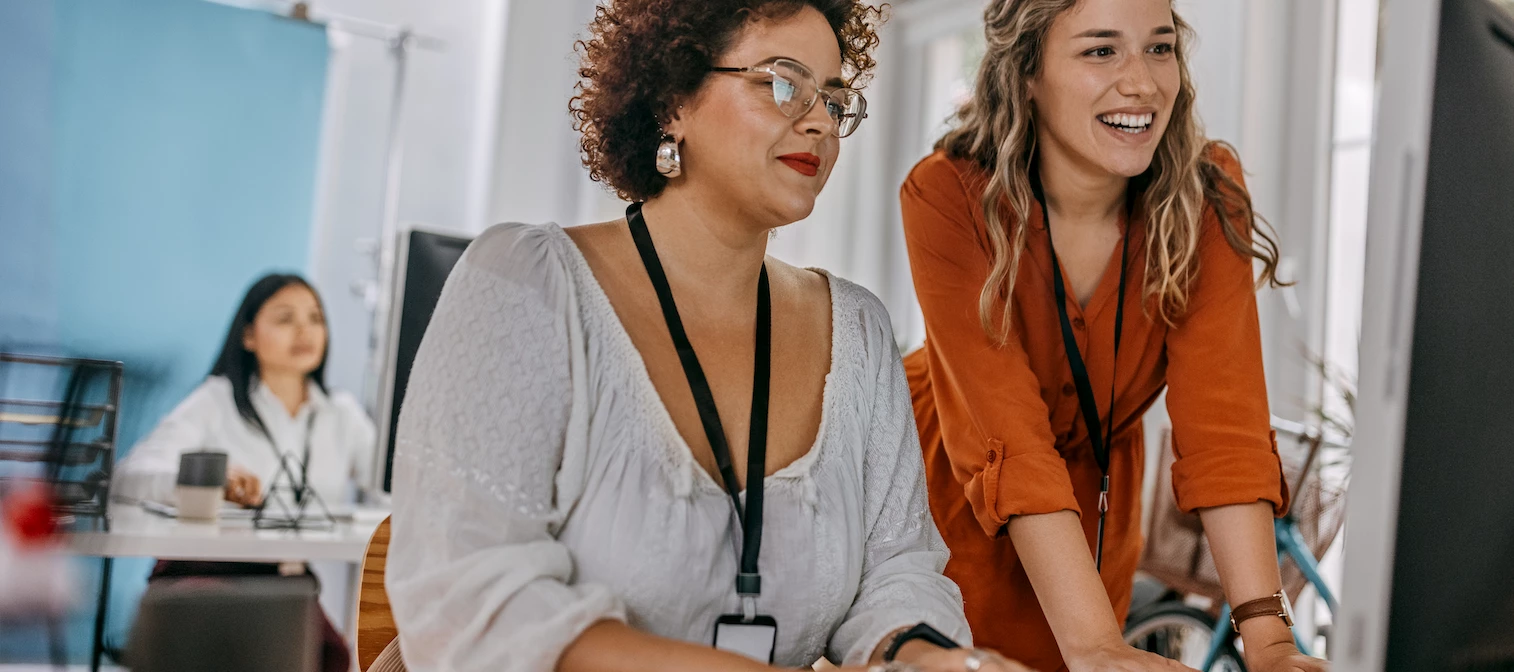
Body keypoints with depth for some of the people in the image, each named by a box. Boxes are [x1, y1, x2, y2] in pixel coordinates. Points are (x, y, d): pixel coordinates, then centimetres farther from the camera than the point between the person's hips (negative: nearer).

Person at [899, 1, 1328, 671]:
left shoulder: (1206, 196, -18)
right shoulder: (948, 196, -27)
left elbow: (1222, 416, -24)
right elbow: (1007, 438, -33)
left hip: (1096, 496, 3)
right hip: (947, 493, -2)